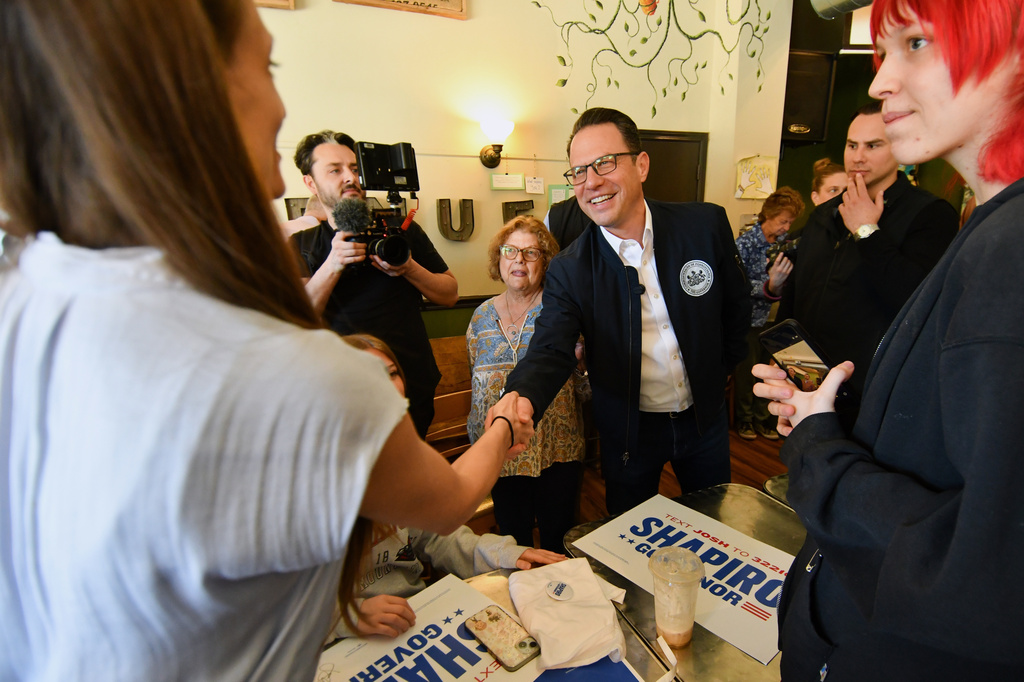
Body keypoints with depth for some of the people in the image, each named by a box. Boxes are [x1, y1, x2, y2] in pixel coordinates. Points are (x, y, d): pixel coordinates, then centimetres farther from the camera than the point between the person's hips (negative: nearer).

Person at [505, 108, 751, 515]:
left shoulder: (706, 225, -12)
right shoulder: (568, 271, -17)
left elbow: (737, 304, 3)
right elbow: (550, 351, -27)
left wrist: (720, 371, 6)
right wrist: (523, 399, -47)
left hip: (704, 417, 2)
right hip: (628, 432, -1)